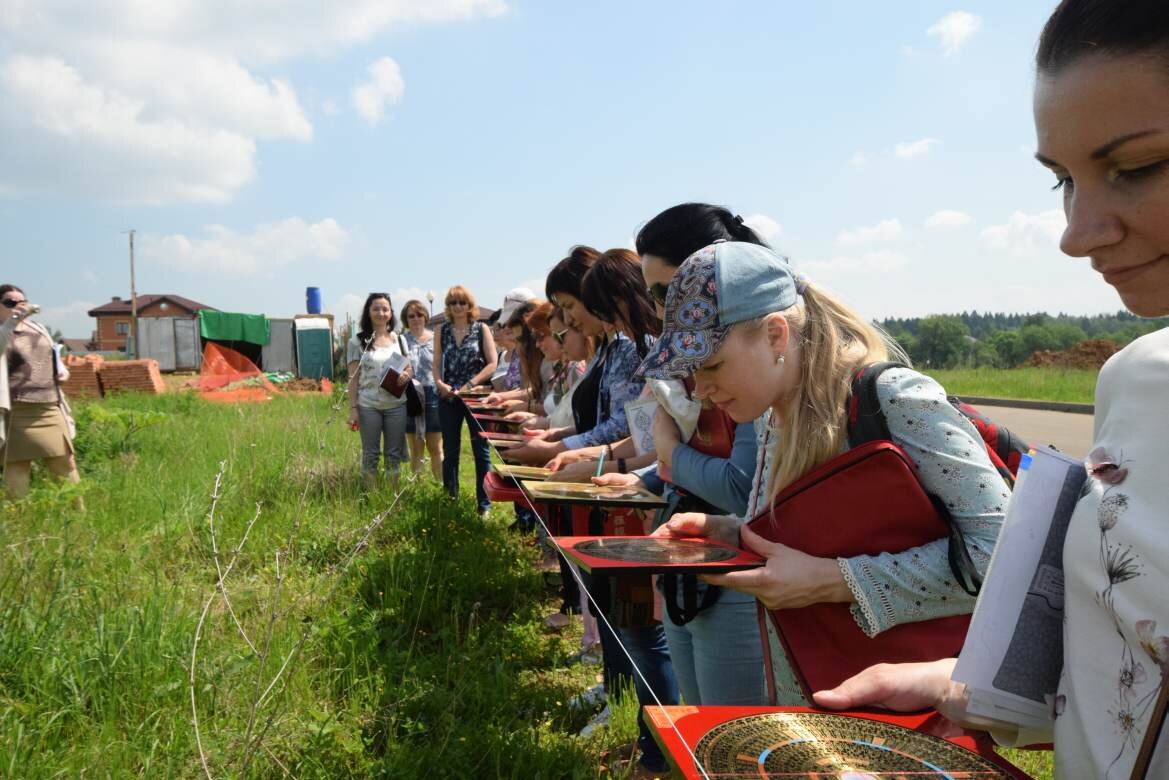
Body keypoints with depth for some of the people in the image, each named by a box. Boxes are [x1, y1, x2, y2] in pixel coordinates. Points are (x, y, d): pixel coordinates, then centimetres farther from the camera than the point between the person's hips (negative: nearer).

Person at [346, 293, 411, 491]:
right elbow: (353, 378, -2)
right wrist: (352, 408, -8)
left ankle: (394, 495, 19)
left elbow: (409, 368, 13)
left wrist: (406, 375, -11)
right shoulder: (358, 341, -1)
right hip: (368, 406, -3)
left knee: (394, 454, 9)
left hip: (396, 405, 3)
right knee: (370, 454, 6)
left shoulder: (399, 339, 8)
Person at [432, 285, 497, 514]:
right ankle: (450, 497, 22)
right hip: (448, 398, 3)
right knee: (449, 450, 11)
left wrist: (469, 385, -14)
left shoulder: (481, 329, 0)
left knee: (481, 450, 2)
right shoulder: (442, 330, 8)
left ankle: (484, 503, 8)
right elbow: (436, 364, 7)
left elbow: (492, 364, -6)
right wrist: (440, 383, -13)